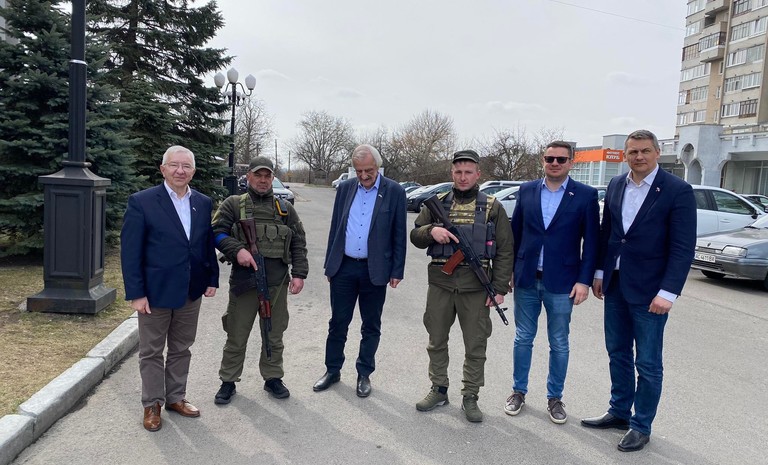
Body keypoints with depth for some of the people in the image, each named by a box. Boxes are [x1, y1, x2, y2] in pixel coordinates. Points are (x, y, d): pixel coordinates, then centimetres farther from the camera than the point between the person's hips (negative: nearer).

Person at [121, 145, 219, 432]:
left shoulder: (204, 203, 4)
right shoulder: (142, 202, -10)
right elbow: (130, 251, -11)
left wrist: (212, 279, 5)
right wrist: (136, 293, -14)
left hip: (191, 292, 4)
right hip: (155, 292, -4)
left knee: (181, 349, 17)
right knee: (151, 352, 11)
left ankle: (176, 397, 33)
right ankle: (152, 404, 27)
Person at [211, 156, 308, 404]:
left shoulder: (285, 208, 11)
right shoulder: (233, 204, 5)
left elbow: (298, 244, 10)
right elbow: (217, 233, -2)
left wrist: (299, 273, 1)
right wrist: (237, 250, -18)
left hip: (277, 282, 2)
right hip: (243, 280, -2)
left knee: (274, 335, 14)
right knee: (236, 336, 8)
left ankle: (272, 378, 30)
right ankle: (228, 381, 24)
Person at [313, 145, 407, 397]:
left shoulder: (394, 191, -4)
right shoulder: (345, 188, 5)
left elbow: (399, 234, -2)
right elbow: (335, 228, 10)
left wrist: (397, 271, -5)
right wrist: (330, 264, 9)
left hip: (375, 270, -2)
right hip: (344, 267, 3)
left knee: (371, 326, 11)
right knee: (338, 323, 11)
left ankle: (364, 374, 27)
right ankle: (332, 370, 28)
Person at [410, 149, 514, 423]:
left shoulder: (492, 207, 2)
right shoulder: (437, 204, 7)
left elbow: (504, 251, 1)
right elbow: (415, 236, 8)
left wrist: (499, 288, -5)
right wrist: (431, 231, -14)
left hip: (476, 287, -2)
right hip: (440, 283, 2)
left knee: (476, 345, 7)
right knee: (436, 340, 12)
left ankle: (470, 397, 22)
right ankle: (439, 390, 29)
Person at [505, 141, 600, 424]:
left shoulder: (586, 195, -3)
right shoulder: (526, 191, 4)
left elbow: (591, 241, -3)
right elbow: (515, 233, 7)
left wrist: (584, 280, -9)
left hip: (561, 283, -2)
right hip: (526, 280, 2)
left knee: (559, 344, 10)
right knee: (523, 339, 13)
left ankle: (555, 398, 27)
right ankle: (519, 391, 29)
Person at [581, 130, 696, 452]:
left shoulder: (678, 191, -11)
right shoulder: (616, 186, 6)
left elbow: (683, 248, -14)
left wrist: (668, 292, -18)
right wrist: (600, 272, 9)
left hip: (649, 290, -5)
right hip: (615, 284, 5)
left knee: (647, 363, 7)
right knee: (618, 353, 17)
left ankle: (641, 426, 23)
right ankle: (619, 412, 33)